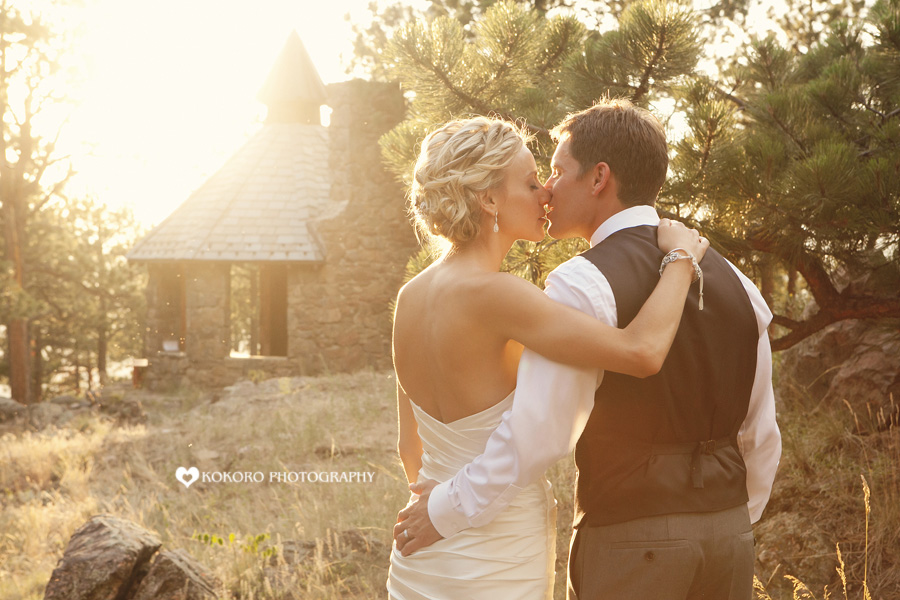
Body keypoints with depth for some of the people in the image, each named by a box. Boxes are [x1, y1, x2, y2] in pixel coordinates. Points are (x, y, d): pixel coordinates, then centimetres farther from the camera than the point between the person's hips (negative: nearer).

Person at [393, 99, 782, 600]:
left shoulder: (581, 286, -15)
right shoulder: (735, 282, 7)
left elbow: (537, 432, -20)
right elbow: (762, 438, 12)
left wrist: (450, 509, -7)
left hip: (629, 541, -6)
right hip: (730, 538, 7)